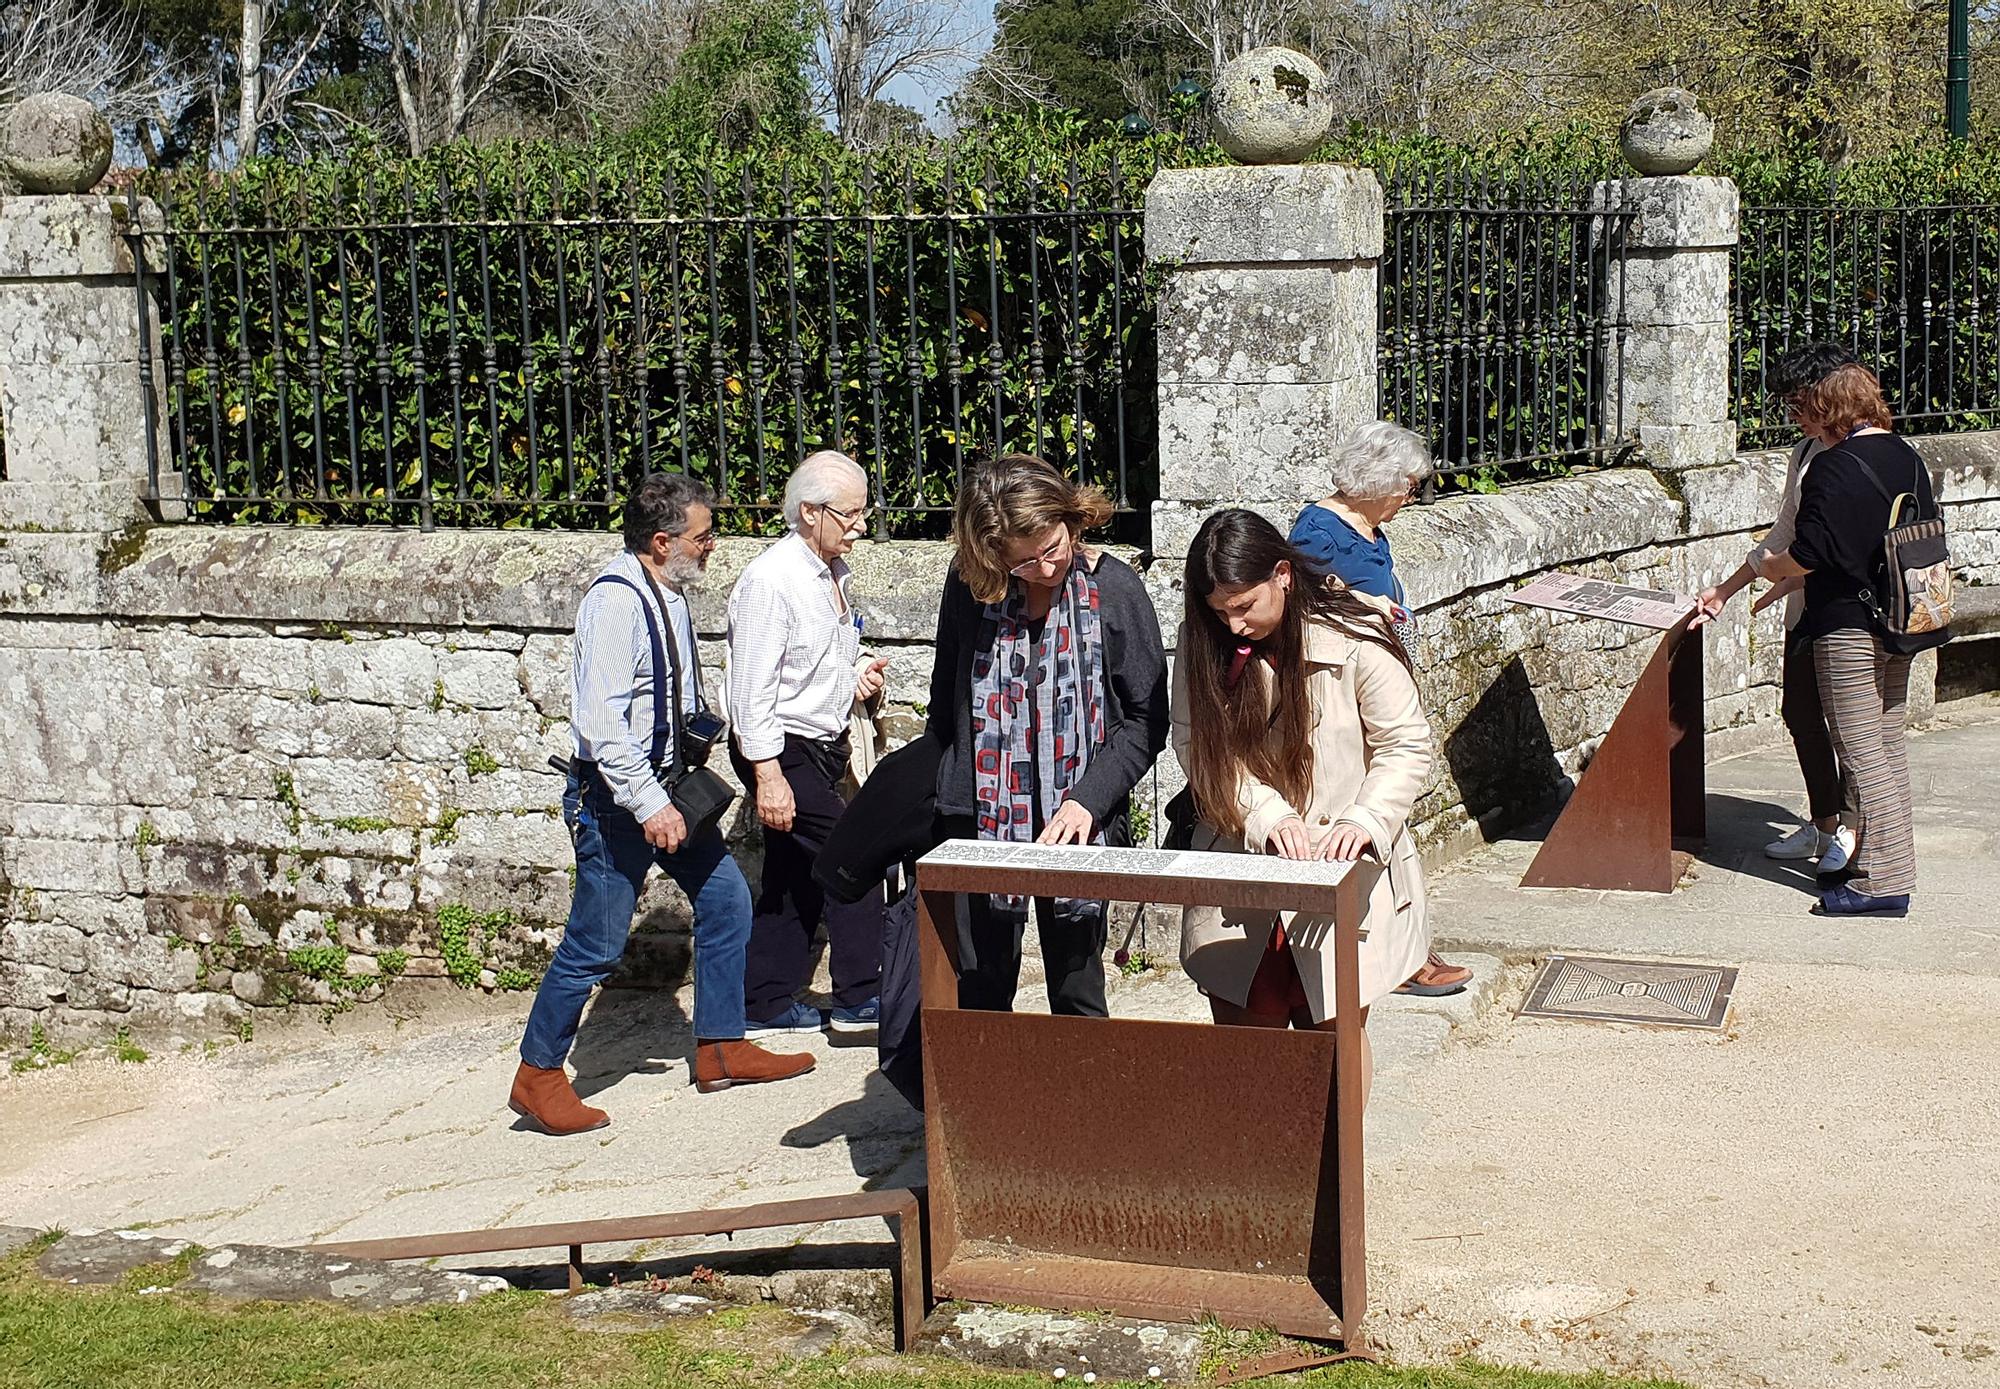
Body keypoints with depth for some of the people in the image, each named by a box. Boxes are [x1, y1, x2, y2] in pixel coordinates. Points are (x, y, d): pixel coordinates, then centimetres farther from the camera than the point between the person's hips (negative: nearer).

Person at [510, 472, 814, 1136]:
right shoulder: (616, 602, -21)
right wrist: (649, 805, -27)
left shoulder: (669, 595, 9)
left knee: (726, 899, 12)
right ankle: (538, 1076, 10)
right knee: (596, 944, -4)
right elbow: (600, 721, -27)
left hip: (666, 785, 10)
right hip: (615, 796, -10)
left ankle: (721, 1048, 24)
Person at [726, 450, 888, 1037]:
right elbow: (752, 686, -20)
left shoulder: (835, 574, 10)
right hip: (784, 750, -9)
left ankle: (766, 1005, 21)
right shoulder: (771, 581, -19)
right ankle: (858, 999, 1)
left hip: (824, 745, 9)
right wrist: (768, 776, -23)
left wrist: (857, 675, 4)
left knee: (796, 877, 12)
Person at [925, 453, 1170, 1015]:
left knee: (1077, 993, 6)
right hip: (980, 818, 2)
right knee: (978, 992, 6)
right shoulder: (968, 587, -1)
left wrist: (1087, 801, -16)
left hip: (1082, 822, -2)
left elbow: (1146, 719, -6)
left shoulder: (1115, 591, -7)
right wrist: (939, 790, 13)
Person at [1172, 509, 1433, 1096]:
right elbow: (1195, 743, -5)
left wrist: (1364, 821, -24)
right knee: (1244, 1039, 6)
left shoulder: (1354, 639, -13)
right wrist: (1269, 816, -20)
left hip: (1343, 873, -2)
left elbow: (1407, 745, -8)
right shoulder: (1203, 641, -4)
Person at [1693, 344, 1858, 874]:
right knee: (1799, 711, 13)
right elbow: (1782, 534, 20)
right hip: (1806, 607, 9)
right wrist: (1725, 590, 19)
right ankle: (1822, 824, 27)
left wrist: (1783, 583, -19)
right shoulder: (1805, 452, 15)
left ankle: (1852, 830, 8)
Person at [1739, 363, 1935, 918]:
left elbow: (1809, 554, -19)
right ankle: (1893, 863, 23)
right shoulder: (1908, 459, 9)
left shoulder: (1832, 467, -16)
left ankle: (1882, 882, -4)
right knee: (1888, 744, 15)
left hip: (1848, 625, -9)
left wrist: (1769, 567, 5)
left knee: (1861, 753, -5)